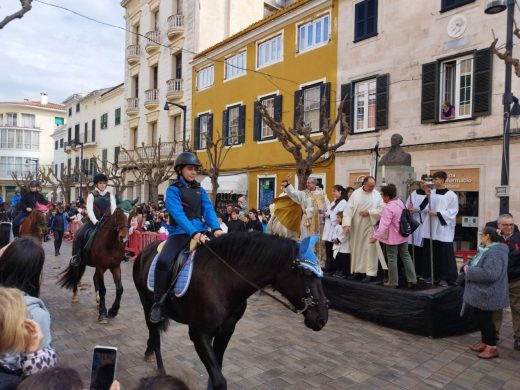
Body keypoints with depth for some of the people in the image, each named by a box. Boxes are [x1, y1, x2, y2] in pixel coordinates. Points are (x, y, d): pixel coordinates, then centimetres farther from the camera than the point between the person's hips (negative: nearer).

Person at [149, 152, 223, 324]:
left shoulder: (199, 190, 13)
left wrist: (216, 228, -19)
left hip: (200, 231, 5)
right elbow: (178, 214, -16)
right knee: (163, 261, -28)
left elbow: (208, 210, 1)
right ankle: (158, 303, -8)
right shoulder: (173, 189, -2)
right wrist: (193, 233, -31)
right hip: (180, 233, -4)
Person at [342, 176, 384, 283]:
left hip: (370, 226, -2)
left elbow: (382, 209, -3)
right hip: (356, 227, 2)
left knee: (370, 249, -2)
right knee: (356, 248, 9)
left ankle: (371, 273, 3)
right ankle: (358, 271, 20)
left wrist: (369, 212, -13)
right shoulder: (355, 194, -1)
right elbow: (349, 209, -6)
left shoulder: (377, 195, 0)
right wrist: (347, 224, -15)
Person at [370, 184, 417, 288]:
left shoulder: (388, 208, -25)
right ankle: (412, 279, 18)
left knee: (392, 259, 2)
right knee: (406, 256, 15)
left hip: (392, 238, -8)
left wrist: (376, 236, -33)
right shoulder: (400, 202, 2)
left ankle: (393, 282, 11)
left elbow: (384, 224, -31)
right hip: (403, 236, 8)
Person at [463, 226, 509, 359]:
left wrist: (469, 271, -24)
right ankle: (485, 342, 30)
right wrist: (468, 265, 5)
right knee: (480, 318, 18)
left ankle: (492, 347, 15)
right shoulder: (486, 249, 9)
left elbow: (490, 274, -34)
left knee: (485, 319, 2)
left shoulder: (495, 253, -25)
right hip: (480, 292, 10)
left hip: (486, 294, -10)